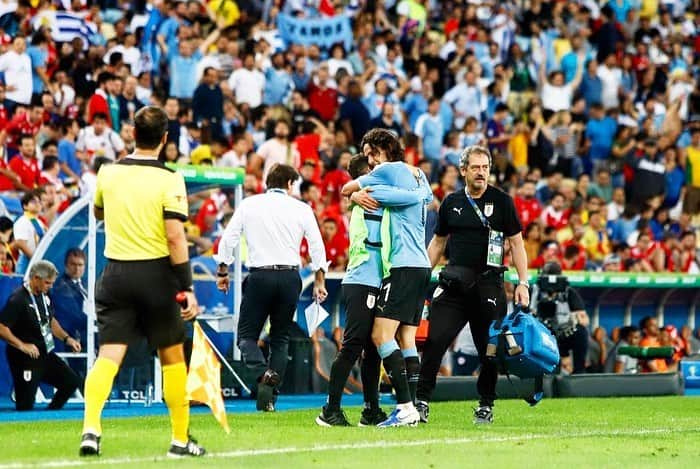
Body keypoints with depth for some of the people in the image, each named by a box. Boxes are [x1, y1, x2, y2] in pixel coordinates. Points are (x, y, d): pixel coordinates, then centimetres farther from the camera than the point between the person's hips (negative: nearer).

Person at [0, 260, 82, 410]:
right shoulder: (18, 299, -19)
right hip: (25, 359, -9)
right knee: (25, 404, -9)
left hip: (45, 355, 9)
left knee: (72, 381, 8)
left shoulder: (44, 296, 8)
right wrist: (22, 345, -26)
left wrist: (66, 338, 13)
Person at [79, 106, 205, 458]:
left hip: (115, 271, 3)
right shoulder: (169, 180, -11)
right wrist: (187, 288, -12)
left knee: (108, 356, -3)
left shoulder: (108, 173, 2)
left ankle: (90, 427, -24)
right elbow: (175, 235, -16)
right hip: (156, 273, -3)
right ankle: (180, 439, 19)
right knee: (172, 356, 12)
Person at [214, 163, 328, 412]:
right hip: (290, 276, 1)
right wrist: (319, 281, 14)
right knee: (280, 338, 12)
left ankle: (263, 374, -25)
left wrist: (222, 272, 14)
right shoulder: (301, 209, 5)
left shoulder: (249, 204, 5)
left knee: (247, 335, 5)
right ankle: (270, 397, 3)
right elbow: (317, 245, 5)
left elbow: (228, 239, 3)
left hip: (260, 276, -1)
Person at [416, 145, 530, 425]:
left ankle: (486, 406, 15)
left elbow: (516, 243, 3)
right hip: (454, 283, 2)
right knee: (434, 341, -10)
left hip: (488, 284, -2)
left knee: (489, 349, 2)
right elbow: (438, 243, 20)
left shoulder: (501, 202, 2)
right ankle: (422, 401, -7)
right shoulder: (451, 203, 10)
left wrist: (522, 283, -4)